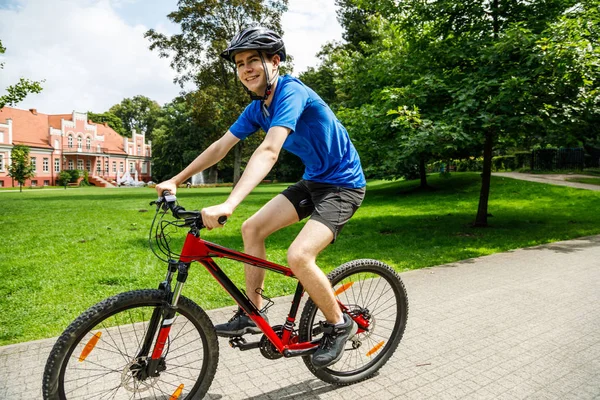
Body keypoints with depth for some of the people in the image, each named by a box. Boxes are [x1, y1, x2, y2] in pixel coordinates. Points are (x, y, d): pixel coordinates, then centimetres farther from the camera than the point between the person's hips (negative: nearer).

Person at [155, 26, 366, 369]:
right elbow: (220, 147, 8)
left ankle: (339, 325, 3)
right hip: (313, 180, 9)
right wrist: (175, 180, 7)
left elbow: (269, 151, -36)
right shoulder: (258, 107, 4)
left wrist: (228, 205, -46)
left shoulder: (291, 92, -22)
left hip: (343, 185, -9)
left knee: (298, 255, -24)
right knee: (252, 228, 4)